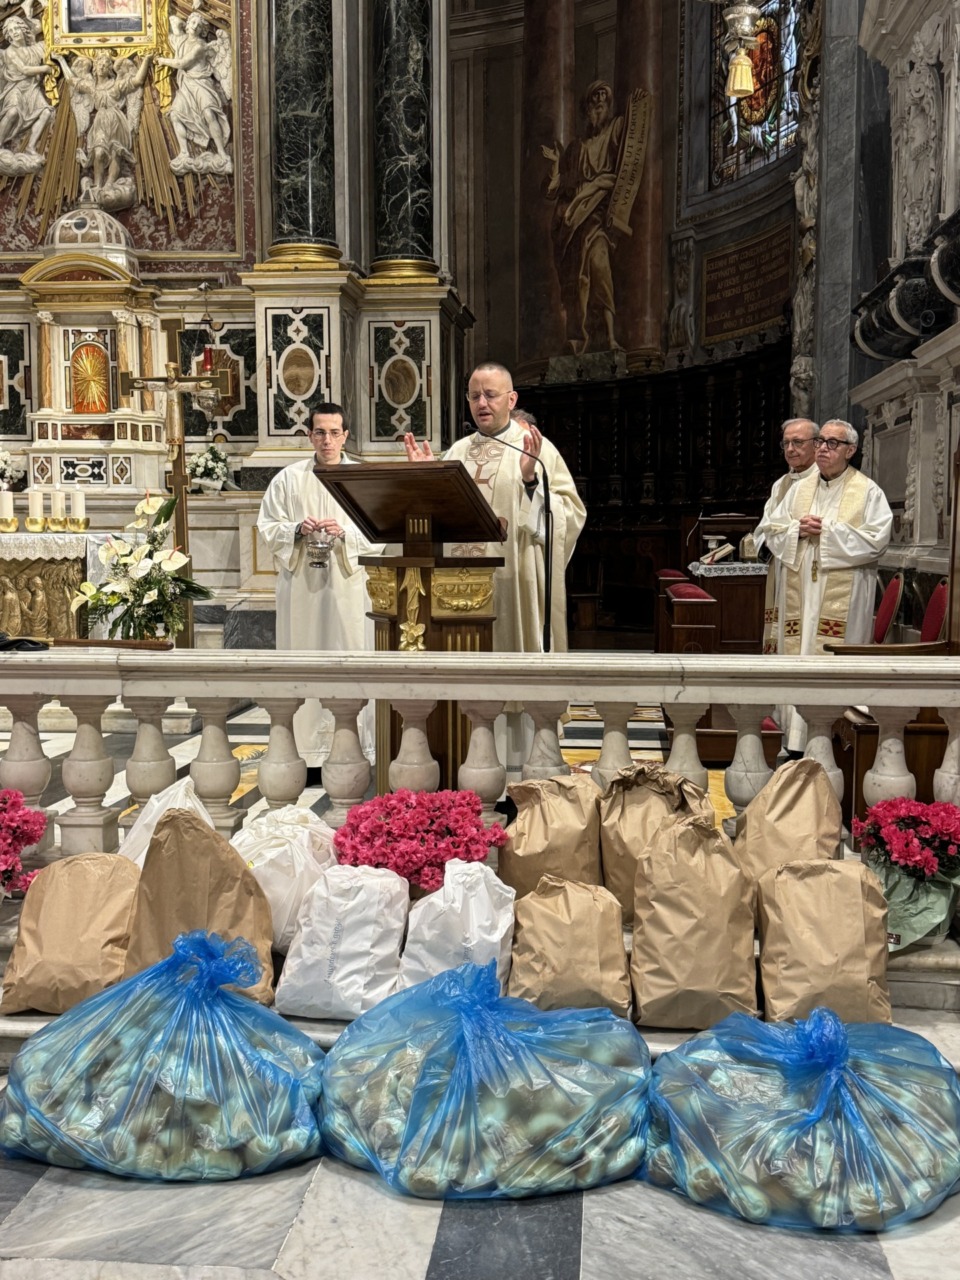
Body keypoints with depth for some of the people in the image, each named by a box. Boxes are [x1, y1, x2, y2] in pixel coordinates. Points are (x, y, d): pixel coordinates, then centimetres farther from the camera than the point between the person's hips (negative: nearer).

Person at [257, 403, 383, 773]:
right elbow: (268, 529, 7)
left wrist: (345, 533, -15)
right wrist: (297, 531, -12)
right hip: (300, 587, 1)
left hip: (348, 586, 0)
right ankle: (306, 752, 7)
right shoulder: (288, 479, 7)